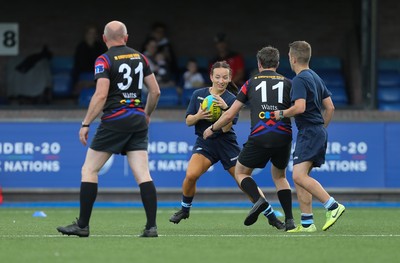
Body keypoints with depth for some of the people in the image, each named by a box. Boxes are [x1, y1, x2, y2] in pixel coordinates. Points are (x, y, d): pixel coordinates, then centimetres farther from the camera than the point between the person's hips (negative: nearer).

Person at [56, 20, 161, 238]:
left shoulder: (104, 60, -6)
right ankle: (151, 226, -9)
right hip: (138, 121, 5)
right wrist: (147, 115, 27)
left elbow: (101, 95, -15)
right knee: (143, 175, 1)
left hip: (114, 121, -5)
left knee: (89, 170, 6)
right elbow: (155, 91, 11)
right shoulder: (140, 57, 10)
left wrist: (85, 124, -10)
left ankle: (82, 225, 5)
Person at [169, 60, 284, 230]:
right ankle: (184, 210, 3)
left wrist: (225, 109, -29)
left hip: (226, 144, -1)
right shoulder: (198, 95, 1)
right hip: (204, 142, 1)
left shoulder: (231, 99, -7)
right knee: (191, 175, -22)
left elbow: (226, 128, -14)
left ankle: (271, 217, 11)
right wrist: (199, 116, -19)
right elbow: (188, 121, 2)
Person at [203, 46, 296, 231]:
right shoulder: (287, 83, 13)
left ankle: (259, 200, -12)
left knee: (240, 172, 17)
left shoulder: (251, 83, 11)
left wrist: (212, 129, 27)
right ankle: (289, 219, 11)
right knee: (279, 176, 25)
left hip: (259, 137, -2)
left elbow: (230, 114, 13)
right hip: (283, 136, 3)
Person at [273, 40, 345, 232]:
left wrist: (281, 114, -8)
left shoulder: (300, 80, -12)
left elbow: (299, 107, -25)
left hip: (308, 132, -10)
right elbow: (330, 107, 20)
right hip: (319, 132, 10)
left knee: (299, 175, -20)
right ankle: (307, 223, 6)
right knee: (299, 177, 10)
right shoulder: (316, 78, 17)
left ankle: (333, 206, -25)